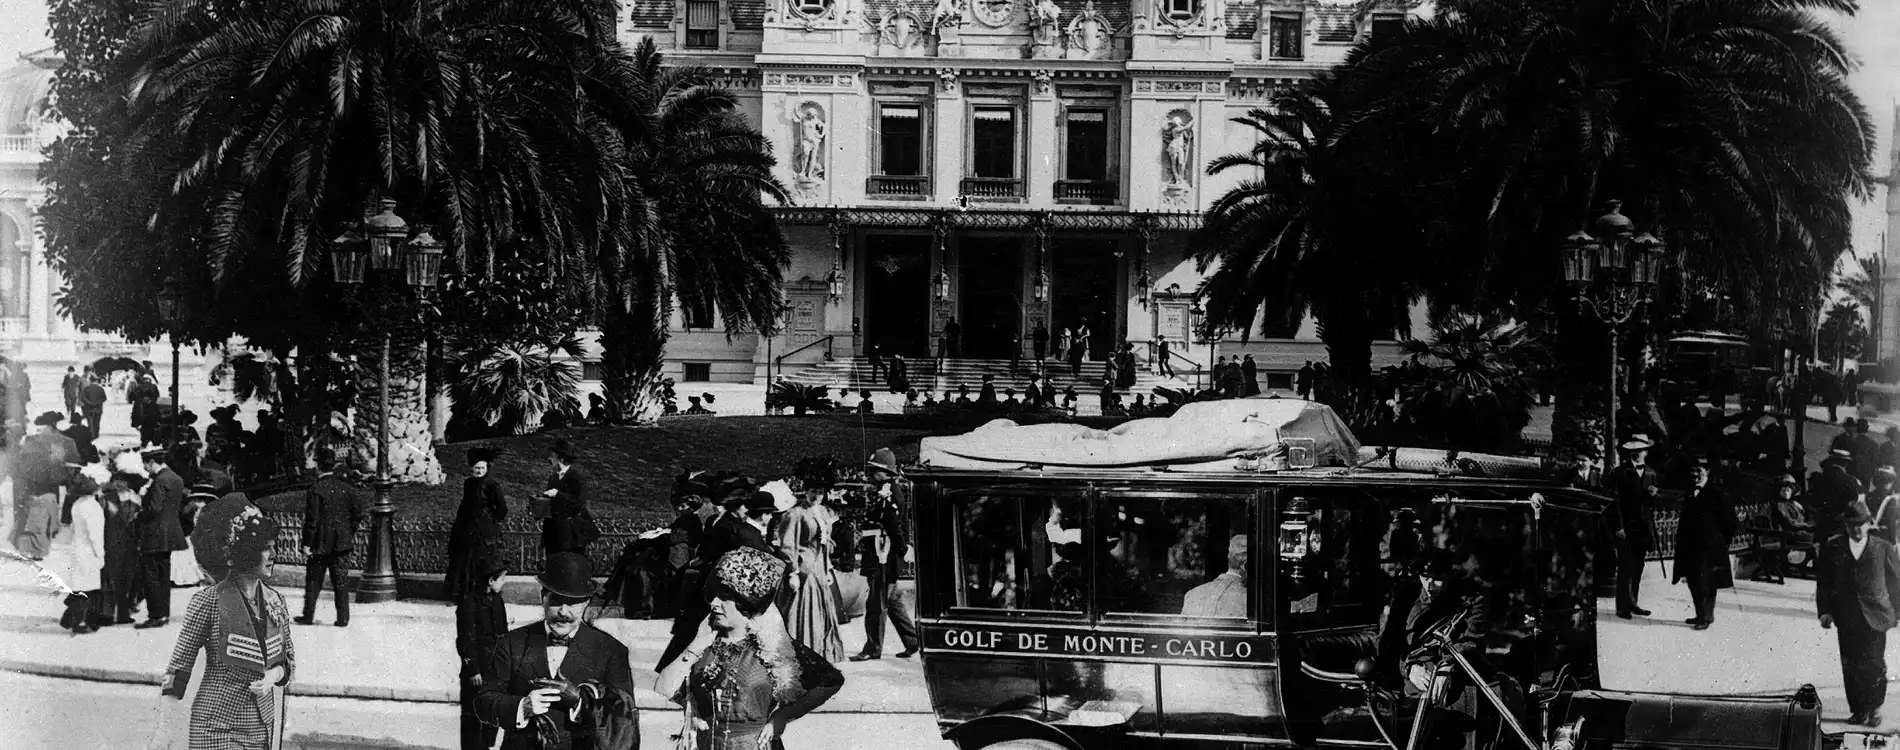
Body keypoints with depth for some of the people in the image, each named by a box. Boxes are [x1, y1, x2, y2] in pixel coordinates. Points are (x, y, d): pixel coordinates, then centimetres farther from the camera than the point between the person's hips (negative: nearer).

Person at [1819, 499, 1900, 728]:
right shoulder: (1833, 547, 4)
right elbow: (1823, 581, 7)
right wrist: (1825, 611, 0)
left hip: (1874, 616, -1)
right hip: (1846, 618, 1)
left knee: (1874, 664, -4)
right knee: (1851, 666, 2)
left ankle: (1874, 709, 12)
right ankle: (1858, 710, 11)